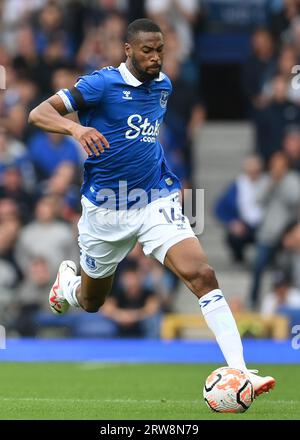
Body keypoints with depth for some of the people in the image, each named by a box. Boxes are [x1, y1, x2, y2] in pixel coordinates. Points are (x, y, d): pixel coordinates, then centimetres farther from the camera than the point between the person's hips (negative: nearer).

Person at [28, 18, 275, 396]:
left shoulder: (163, 85, 5)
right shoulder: (102, 84, -14)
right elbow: (39, 113, -21)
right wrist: (76, 128, -40)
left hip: (155, 202, 3)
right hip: (106, 207, -3)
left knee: (202, 275, -20)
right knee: (91, 303, 16)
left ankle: (239, 371, -26)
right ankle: (67, 280, 55)